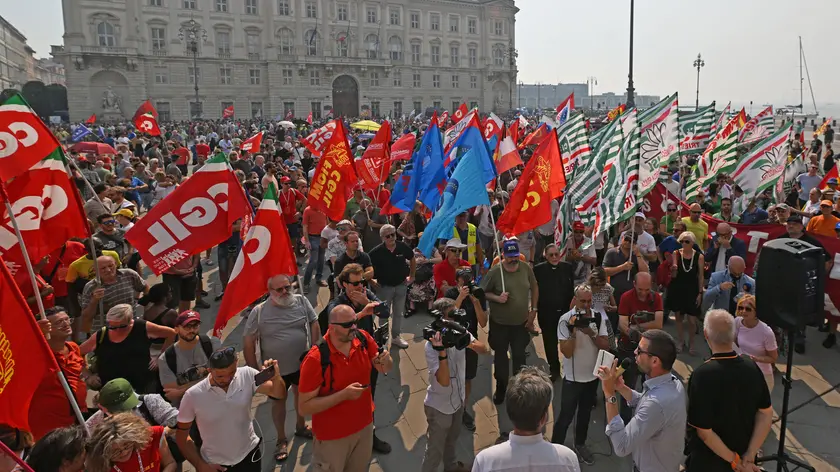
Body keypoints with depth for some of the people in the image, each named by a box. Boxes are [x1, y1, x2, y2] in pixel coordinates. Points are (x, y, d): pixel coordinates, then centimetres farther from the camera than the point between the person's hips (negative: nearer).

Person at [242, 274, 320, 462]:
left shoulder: (301, 301, -10)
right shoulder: (259, 312, -16)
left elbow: (314, 323, -2)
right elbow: (248, 341, -11)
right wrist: (254, 369, -10)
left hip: (303, 363, 3)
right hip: (276, 369, -2)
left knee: (302, 395, 23)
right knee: (279, 401, 16)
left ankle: (301, 426, 49)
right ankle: (281, 440, 35)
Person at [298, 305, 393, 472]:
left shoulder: (364, 339, -14)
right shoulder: (315, 359, -28)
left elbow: (384, 369, 1)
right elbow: (304, 407, -23)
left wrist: (386, 361, -23)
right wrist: (343, 394, -32)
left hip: (364, 426, 5)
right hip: (333, 436, -5)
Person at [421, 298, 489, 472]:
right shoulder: (432, 344, -28)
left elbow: (485, 350, -15)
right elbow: (444, 381, -34)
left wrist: (469, 343, -34)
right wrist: (442, 351, -45)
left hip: (458, 399, 7)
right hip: (439, 406, -7)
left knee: (452, 439, 31)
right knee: (435, 450, 10)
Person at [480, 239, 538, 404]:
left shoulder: (526, 268, -8)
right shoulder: (494, 271, -17)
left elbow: (534, 288, 5)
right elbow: (483, 292, -7)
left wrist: (533, 311, 1)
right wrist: (497, 298, -25)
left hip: (521, 322, 2)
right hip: (500, 323, -2)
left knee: (519, 356, 16)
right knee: (500, 356, 15)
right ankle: (501, 388, 34)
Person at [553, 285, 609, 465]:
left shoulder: (598, 317, -5)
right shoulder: (566, 319, -18)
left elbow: (606, 347, -8)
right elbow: (567, 352, -21)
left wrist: (591, 333, -23)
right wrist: (573, 331, -32)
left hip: (592, 376, 4)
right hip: (573, 377, -4)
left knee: (585, 413, 21)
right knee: (566, 416, 4)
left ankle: (580, 445, 40)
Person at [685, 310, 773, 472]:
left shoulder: (702, 374, -28)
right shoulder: (752, 367, -10)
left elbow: (704, 431, -25)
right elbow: (766, 414, -4)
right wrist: (749, 456, -6)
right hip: (743, 457, 5)